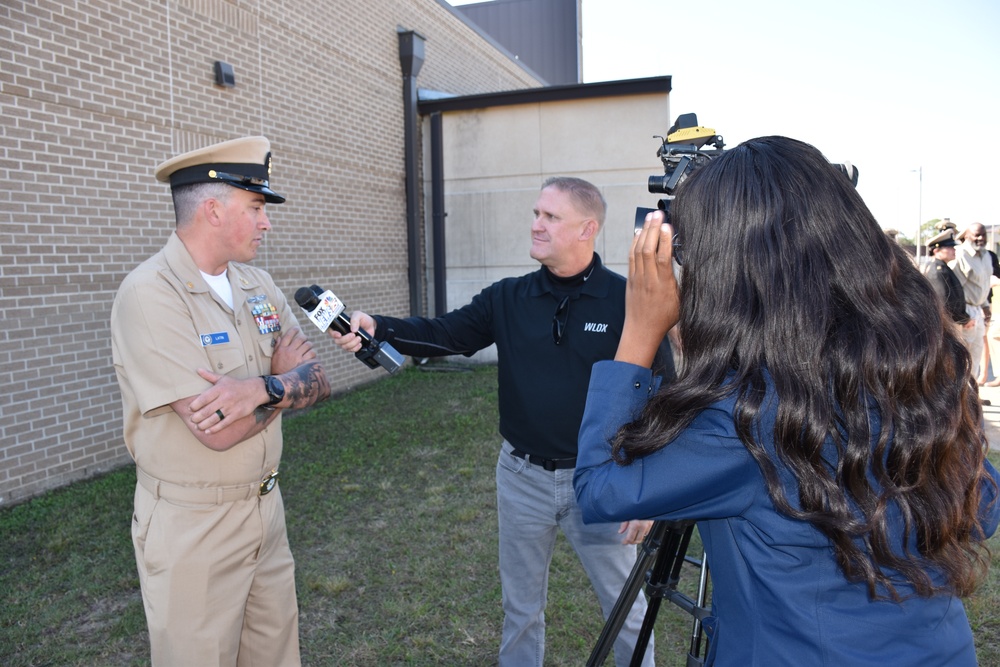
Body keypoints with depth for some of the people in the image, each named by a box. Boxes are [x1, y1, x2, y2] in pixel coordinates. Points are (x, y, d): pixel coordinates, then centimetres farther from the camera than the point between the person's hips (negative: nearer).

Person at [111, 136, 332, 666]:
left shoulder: (258, 286, 4)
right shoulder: (149, 295, -19)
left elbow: (316, 382, -2)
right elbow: (219, 430, -26)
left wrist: (262, 388, -23)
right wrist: (284, 385, -9)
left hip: (266, 507, 7)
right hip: (192, 527, -6)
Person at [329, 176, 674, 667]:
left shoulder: (627, 301, -11)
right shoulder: (508, 300, 0)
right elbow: (444, 333, -7)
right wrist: (375, 328, -24)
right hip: (522, 477, 3)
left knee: (626, 608, 15)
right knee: (520, 608, 21)